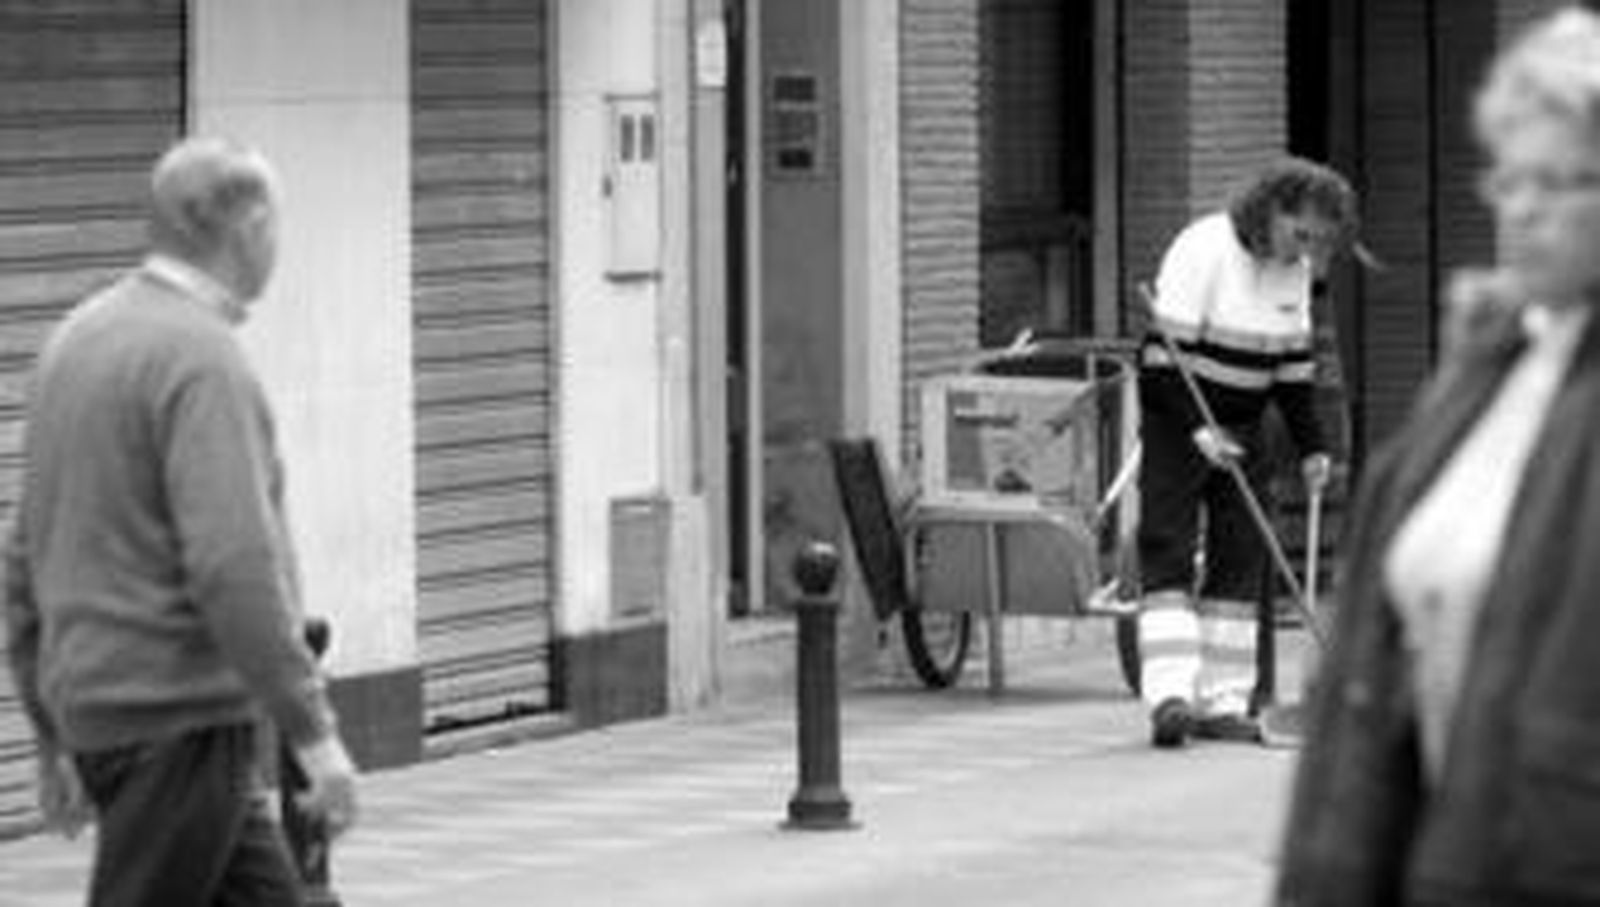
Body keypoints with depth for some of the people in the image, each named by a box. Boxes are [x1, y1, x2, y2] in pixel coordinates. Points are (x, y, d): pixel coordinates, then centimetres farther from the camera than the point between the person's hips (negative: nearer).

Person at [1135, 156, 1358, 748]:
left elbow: (1293, 365, 12)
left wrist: (1311, 445, 7)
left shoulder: (1295, 271, 4)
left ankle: (1222, 704, 4)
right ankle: (1169, 695, -21)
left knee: (1241, 560, 2)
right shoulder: (1204, 250, -18)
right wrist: (1199, 429, -28)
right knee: (1168, 554, -13)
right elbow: (1166, 352, -22)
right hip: (1177, 420, -7)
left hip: (1241, 428, 7)